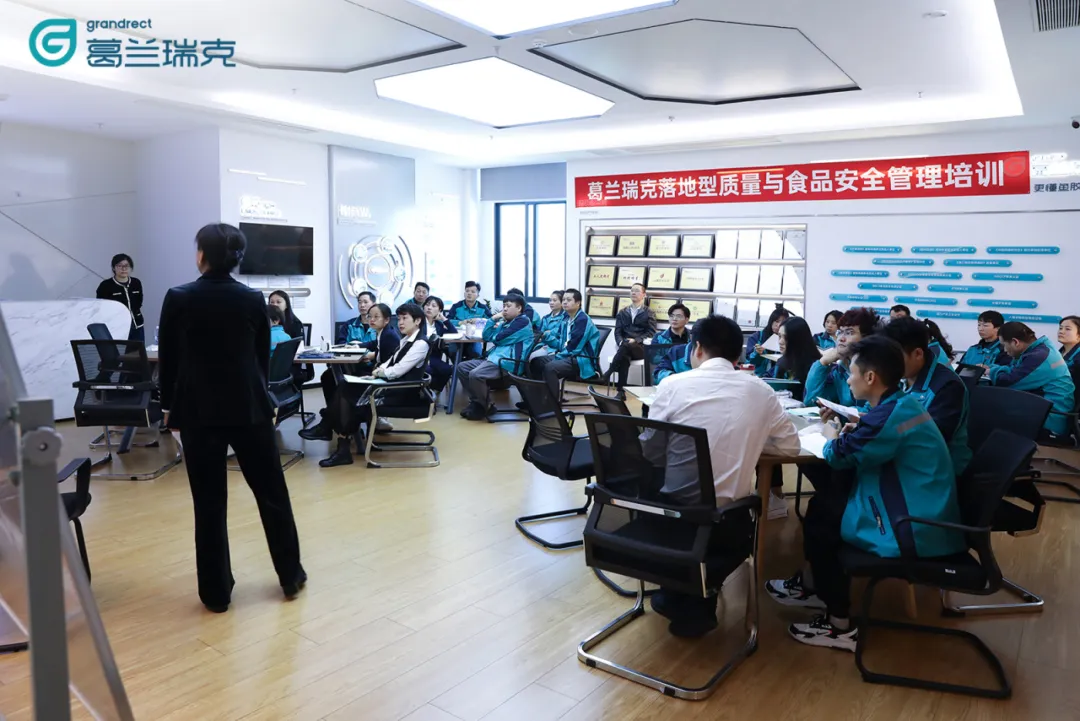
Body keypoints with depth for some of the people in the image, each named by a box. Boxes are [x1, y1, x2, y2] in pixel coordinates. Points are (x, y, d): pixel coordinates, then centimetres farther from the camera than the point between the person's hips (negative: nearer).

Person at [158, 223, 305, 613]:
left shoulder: (178, 298, -6)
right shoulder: (254, 299, -2)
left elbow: (168, 358, 0)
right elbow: (263, 357, 6)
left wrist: (169, 405, 13)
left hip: (198, 411, -1)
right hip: (249, 408, 1)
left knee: (209, 502, 7)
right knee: (272, 492, 11)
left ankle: (216, 592, 15)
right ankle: (290, 576, 21)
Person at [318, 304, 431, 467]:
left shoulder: (420, 344, -15)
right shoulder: (405, 340, 15)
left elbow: (397, 371, -20)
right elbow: (390, 363, 17)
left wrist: (379, 371, -2)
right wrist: (379, 370, -4)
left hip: (403, 393, -9)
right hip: (391, 385, 9)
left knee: (356, 404, -18)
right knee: (345, 390, -8)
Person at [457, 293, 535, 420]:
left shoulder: (523, 321, -7)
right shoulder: (506, 322, 22)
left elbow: (499, 339, -12)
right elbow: (486, 337, 19)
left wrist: (496, 331, 12)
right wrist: (493, 319, 9)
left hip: (507, 362, -10)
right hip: (494, 357, 10)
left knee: (475, 374, -29)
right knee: (462, 367, 4)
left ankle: (486, 406, -9)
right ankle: (476, 401, 6)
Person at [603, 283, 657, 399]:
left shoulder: (649, 313, 12)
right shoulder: (622, 312, 22)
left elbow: (651, 333, 0)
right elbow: (618, 332, 12)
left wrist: (635, 340, -17)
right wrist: (621, 342, -11)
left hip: (641, 348, -2)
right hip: (625, 347, 2)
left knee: (627, 345, -38)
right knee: (624, 357, -35)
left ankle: (608, 372, -32)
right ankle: (621, 392, -38)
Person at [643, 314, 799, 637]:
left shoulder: (674, 385, -6)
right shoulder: (759, 390, 0)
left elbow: (648, 450, 0)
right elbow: (790, 446, 9)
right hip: (727, 521, 0)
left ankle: (674, 593, 31)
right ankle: (696, 603, 19)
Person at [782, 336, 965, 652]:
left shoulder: (890, 415, -23)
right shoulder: (904, 405, 8)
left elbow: (838, 456, -15)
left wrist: (833, 436, 6)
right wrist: (855, 432, 6)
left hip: (914, 532, -9)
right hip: (927, 519, 9)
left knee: (817, 522, 1)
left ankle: (840, 626, 7)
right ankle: (825, 592, 31)